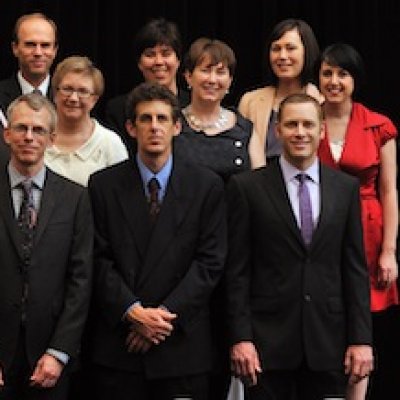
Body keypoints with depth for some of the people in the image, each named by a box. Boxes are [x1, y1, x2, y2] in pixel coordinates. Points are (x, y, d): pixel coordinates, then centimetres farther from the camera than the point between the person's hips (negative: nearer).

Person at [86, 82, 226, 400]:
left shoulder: (206, 185, 3)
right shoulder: (104, 185, 4)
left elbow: (210, 262, -2)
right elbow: (100, 260, 0)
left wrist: (165, 313, -11)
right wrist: (133, 312, -12)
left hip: (182, 344, 0)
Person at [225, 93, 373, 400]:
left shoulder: (347, 188, 7)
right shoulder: (247, 187, 0)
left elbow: (355, 268, 6)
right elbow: (237, 270, -2)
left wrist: (361, 339, 1)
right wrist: (240, 338, -8)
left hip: (328, 340, 2)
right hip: (268, 340, -2)